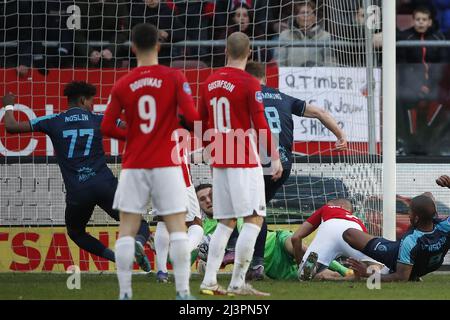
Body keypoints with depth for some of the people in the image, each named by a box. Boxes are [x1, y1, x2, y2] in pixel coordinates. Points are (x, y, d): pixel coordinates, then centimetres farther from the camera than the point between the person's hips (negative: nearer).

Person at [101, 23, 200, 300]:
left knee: (127, 229, 4)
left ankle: (125, 293, 0)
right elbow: (191, 116, -12)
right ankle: (183, 292, -4)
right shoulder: (174, 78, -5)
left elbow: (107, 128, 1)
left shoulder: (122, 85, 0)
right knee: (177, 228, 1)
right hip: (167, 165, -1)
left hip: (133, 166, 1)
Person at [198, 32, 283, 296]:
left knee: (226, 222, 12)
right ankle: (238, 283, -9)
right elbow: (260, 124, -13)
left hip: (219, 162, 7)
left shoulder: (210, 82, 9)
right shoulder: (249, 83, -10)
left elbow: (202, 125, 17)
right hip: (244, 161, -7)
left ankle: (209, 280, 6)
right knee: (254, 219, -4)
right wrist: (275, 158, -7)